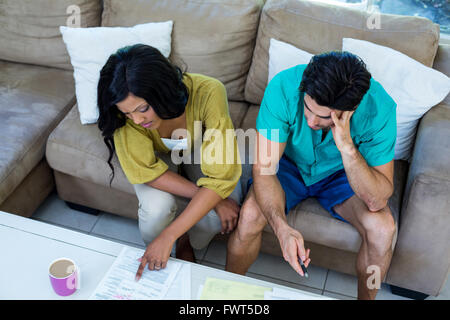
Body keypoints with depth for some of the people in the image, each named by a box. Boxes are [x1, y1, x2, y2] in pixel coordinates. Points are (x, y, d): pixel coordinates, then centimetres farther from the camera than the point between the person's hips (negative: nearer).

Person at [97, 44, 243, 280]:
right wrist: (208, 197, -33)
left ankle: (186, 243, 11)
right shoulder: (127, 111, -33)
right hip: (160, 154, 0)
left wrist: (168, 236, -40)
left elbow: (222, 176, -39)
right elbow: (144, 169, -26)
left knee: (221, 216, -24)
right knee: (157, 208, -30)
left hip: (201, 152, 0)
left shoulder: (208, 93, -40)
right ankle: (155, 258, 6)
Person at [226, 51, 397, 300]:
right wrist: (282, 228, -45)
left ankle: (366, 297, 6)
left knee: (383, 227, -23)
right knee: (250, 215, -27)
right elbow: (264, 168, -30)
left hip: (340, 173, 1)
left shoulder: (379, 108, -30)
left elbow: (377, 200, -30)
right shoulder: (283, 87, -32)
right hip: (289, 165, 0)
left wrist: (347, 147, -45)